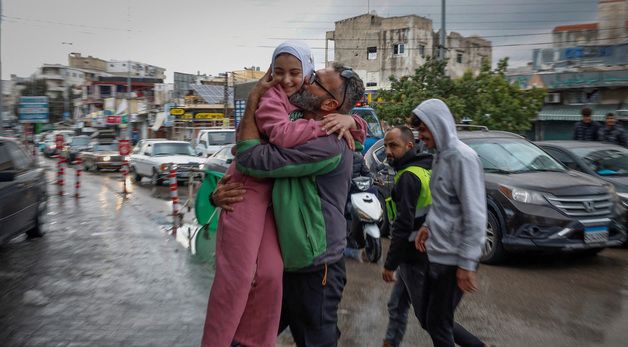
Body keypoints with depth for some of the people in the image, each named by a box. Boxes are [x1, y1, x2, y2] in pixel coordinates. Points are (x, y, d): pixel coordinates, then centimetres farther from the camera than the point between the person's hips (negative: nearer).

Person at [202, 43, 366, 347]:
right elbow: (282, 134, -29)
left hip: (274, 192, 6)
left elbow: (358, 129, 14)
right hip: (247, 187, -6)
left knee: (270, 273, 0)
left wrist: (350, 121, -9)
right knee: (237, 274, -7)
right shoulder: (271, 96, -8)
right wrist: (327, 125, -22)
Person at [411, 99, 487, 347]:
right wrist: (427, 225, 7)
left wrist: (467, 263, -20)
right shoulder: (440, 157, 10)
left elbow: (475, 215, -21)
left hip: (452, 258, -9)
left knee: (438, 325, 4)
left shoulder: (462, 156, -17)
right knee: (429, 320, 17)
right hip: (435, 254, 9)